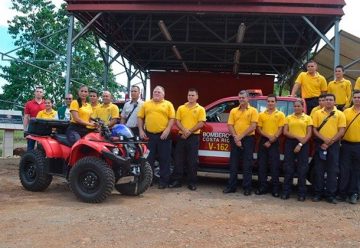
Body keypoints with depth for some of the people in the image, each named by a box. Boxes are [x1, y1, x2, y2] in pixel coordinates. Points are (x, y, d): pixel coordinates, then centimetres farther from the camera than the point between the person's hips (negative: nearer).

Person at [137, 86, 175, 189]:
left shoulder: (168, 104, 6)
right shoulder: (146, 104, 12)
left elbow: (172, 118, -1)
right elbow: (140, 117, 10)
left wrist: (167, 130, -12)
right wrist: (141, 130, 0)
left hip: (163, 135, -2)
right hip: (149, 135, 2)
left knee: (164, 159, 3)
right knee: (148, 159, 8)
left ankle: (164, 181, 11)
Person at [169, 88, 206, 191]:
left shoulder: (200, 109, 2)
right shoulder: (181, 108, 11)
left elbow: (201, 124, -6)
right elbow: (177, 121, 5)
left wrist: (190, 132, -13)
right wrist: (184, 130, -12)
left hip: (194, 137, -3)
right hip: (181, 136, 3)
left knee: (192, 161, 0)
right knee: (179, 159, 4)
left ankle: (192, 182, 8)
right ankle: (177, 180, 12)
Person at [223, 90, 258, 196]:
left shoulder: (253, 110, 1)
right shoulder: (233, 111, 11)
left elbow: (253, 126, -8)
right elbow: (230, 125, 4)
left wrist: (241, 136, -12)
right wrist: (235, 137, -11)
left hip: (248, 139, -3)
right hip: (235, 139, 3)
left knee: (247, 165, 1)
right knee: (233, 164, 6)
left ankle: (247, 188, 8)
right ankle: (231, 186, 14)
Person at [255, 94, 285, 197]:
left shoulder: (280, 114, 3)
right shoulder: (261, 115, 9)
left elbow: (280, 130, -2)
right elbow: (259, 129, 5)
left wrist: (271, 140, -10)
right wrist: (268, 136, -12)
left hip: (274, 142, -2)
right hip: (263, 141, 3)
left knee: (275, 165, -1)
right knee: (262, 164, 4)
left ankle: (275, 188, 6)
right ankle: (263, 187, 12)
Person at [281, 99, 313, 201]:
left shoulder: (308, 118, 6)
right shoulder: (288, 118, 9)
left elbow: (309, 134, 0)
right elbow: (285, 132, 1)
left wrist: (301, 144, -12)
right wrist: (297, 137, -13)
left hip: (303, 144, -1)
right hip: (290, 143, 1)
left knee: (302, 169, 0)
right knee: (288, 168, 2)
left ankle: (302, 193, 7)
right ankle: (286, 192, 9)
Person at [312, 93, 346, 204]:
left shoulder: (340, 114, 2)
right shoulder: (318, 113, 6)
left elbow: (341, 131, -3)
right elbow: (314, 129, 3)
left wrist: (330, 142, -11)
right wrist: (324, 139, -12)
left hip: (334, 145, -1)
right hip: (320, 144, 1)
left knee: (333, 170, 1)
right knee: (319, 169, 4)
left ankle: (330, 194, 8)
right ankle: (318, 193, 13)